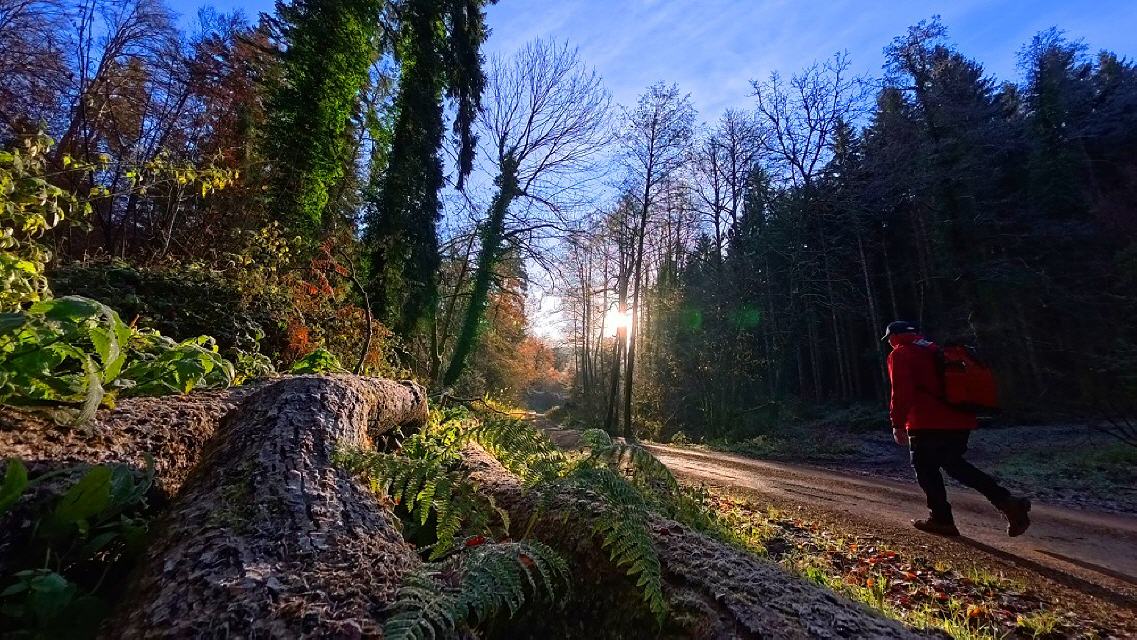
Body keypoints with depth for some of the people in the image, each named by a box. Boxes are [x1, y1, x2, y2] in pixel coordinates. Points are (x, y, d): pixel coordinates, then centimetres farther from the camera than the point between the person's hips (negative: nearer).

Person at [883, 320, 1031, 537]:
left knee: (926, 469, 7)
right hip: (959, 421, 8)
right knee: (954, 464, 23)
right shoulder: (933, 349, 19)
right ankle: (1007, 502, 15)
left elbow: (902, 392, -17)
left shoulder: (900, 354, -6)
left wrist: (898, 424, -13)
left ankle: (941, 519, 12)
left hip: (928, 425, -8)